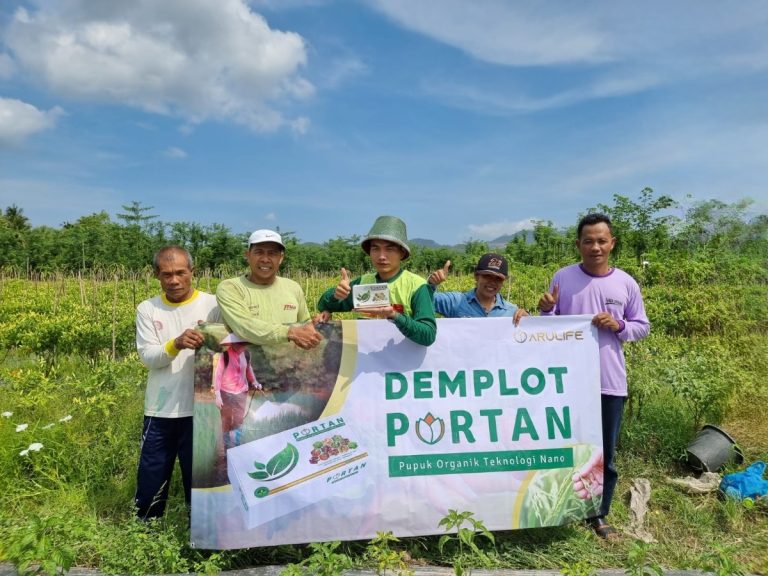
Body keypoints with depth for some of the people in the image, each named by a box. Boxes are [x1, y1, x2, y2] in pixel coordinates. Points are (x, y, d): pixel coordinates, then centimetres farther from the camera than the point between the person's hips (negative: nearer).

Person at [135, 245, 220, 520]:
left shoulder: (212, 305, -2)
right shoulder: (147, 309, 3)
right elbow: (147, 357, -7)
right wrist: (176, 344, -26)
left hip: (201, 410, -2)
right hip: (160, 412, 2)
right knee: (149, 487, 14)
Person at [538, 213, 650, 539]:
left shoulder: (626, 283, 1)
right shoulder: (562, 278, -2)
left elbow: (643, 327, 8)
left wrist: (618, 326, -11)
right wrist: (546, 311, -17)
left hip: (611, 382, 1)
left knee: (605, 452, 11)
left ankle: (599, 515, 28)